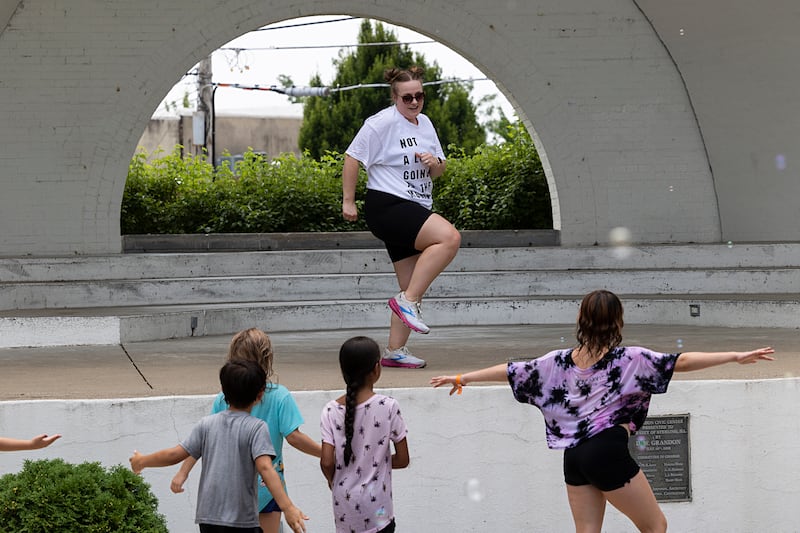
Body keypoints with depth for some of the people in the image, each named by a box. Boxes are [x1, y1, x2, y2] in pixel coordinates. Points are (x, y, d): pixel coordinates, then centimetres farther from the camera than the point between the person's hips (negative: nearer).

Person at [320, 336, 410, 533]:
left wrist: (333, 480, 11)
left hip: (344, 505, 3)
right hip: (377, 507, -3)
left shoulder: (331, 411, -6)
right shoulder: (388, 406, -11)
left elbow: (327, 462, -10)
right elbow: (402, 459, -7)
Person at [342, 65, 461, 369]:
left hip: (414, 212, 9)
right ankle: (407, 301, -22)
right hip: (387, 206, -9)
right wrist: (348, 201, -8)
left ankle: (395, 351, 15)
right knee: (449, 237, -27)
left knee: (413, 287, 8)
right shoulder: (382, 123, -9)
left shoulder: (425, 124, 15)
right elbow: (352, 158, -7)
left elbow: (440, 171, 21)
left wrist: (434, 162, -2)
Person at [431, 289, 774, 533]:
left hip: (574, 455, 6)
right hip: (609, 452, -6)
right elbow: (681, 362, -15)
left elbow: (508, 371, 12)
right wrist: (736, 357, -17)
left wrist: (462, 378, 24)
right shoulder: (626, 359, -8)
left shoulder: (560, 361, 7)